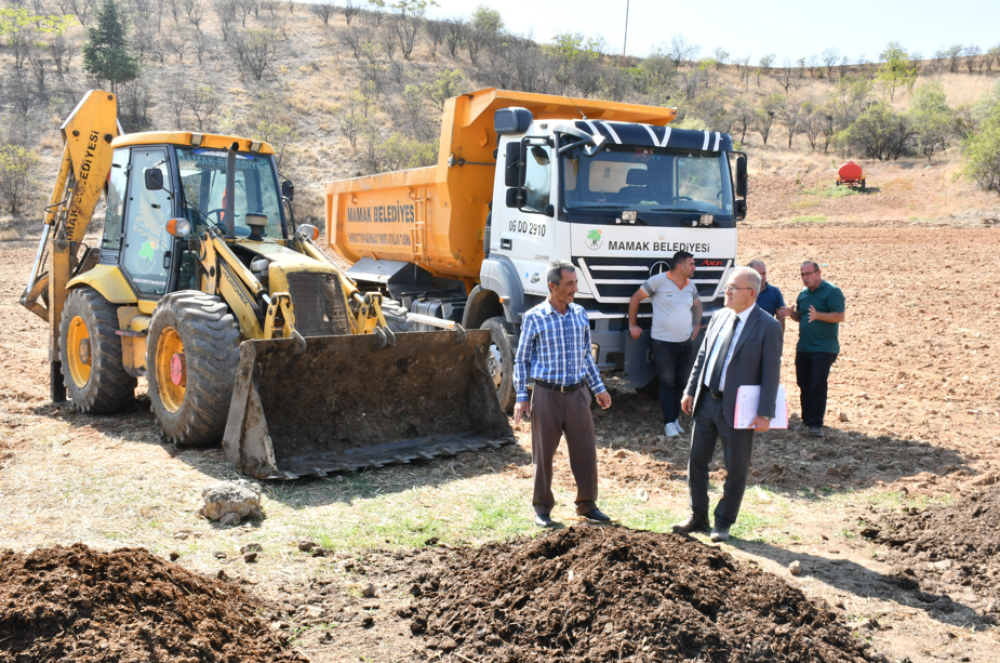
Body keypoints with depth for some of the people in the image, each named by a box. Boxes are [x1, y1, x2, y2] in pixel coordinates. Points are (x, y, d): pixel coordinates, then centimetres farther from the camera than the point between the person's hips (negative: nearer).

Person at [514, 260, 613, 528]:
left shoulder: (580, 314, 7)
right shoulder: (533, 318, -6)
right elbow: (522, 360, 0)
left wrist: (599, 388, 15)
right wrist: (521, 397, -5)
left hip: (577, 394, 4)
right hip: (547, 395, -4)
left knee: (585, 451, 6)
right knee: (544, 454, 5)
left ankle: (587, 505, 21)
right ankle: (542, 508, 19)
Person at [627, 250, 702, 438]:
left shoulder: (690, 286, 9)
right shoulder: (659, 281, -11)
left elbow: (697, 304, 30)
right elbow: (635, 298, -3)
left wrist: (697, 324, 16)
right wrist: (632, 325, -2)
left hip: (686, 343, 6)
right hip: (664, 343, -6)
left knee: (682, 383, 9)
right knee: (667, 383, -2)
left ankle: (675, 417, 21)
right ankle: (669, 422, 4)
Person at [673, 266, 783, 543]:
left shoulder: (768, 327, -11)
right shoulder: (719, 317, 8)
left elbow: (771, 373, -12)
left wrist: (765, 413, -16)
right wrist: (690, 391, 7)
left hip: (737, 407, -6)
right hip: (706, 401, 6)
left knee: (736, 468, 7)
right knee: (696, 462, 13)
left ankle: (723, 523, 24)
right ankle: (698, 517, 29)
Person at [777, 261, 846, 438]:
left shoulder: (832, 291, -8)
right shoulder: (803, 294, 14)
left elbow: (840, 316, -16)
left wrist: (818, 315, -29)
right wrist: (792, 313, 0)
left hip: (824, 348, -7)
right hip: (803, 348, 7)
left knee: (817, 385, -9)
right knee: (804, 385, 10)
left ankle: (816, 424, -5)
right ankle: (807, 420, 21)